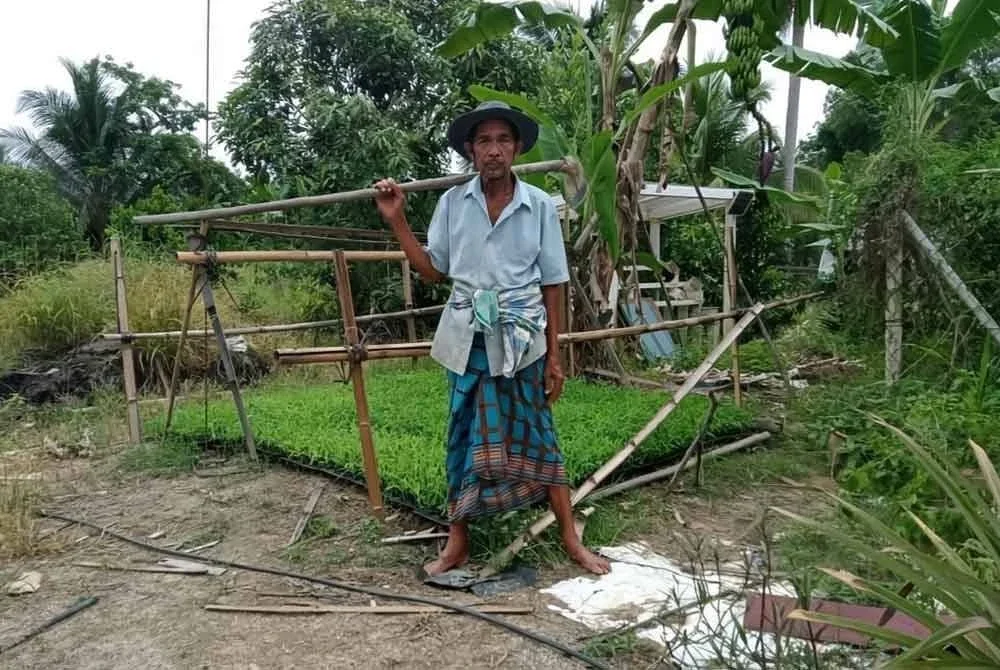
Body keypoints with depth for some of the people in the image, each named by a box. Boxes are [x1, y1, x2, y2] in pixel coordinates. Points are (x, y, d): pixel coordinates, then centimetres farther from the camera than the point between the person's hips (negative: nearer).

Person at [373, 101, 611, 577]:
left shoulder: (539, 205, -3)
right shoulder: (453, 202, 0)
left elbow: (551, 286, 0)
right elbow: (432, 270, 4)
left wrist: (554, 355, 0)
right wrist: (396, 221, -4)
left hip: (522, 339, -1)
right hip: (468, 339, 1)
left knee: (535, 434, 6)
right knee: (464, 437, 9)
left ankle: (571, 539, 20)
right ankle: (457, 543, 23)